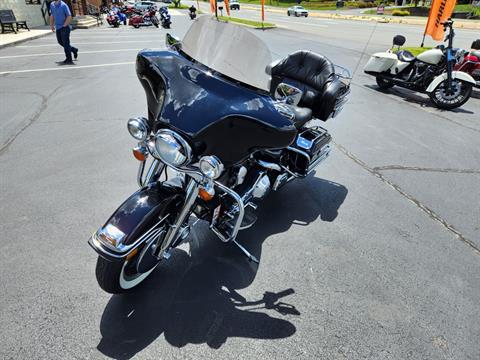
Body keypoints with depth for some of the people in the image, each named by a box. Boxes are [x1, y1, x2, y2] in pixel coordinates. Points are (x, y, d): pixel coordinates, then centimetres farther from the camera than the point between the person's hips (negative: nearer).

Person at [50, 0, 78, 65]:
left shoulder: (63, 5, -11)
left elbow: (69, 17, -15)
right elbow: (52, 15, 17)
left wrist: (64, 25, -16)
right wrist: (51, 25, 12)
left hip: (64, 27, -7)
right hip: (57, 28, 7)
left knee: (65, 43, -7)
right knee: (60, 42, 14)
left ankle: (68, 60, -1)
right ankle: (74, 50, 32)